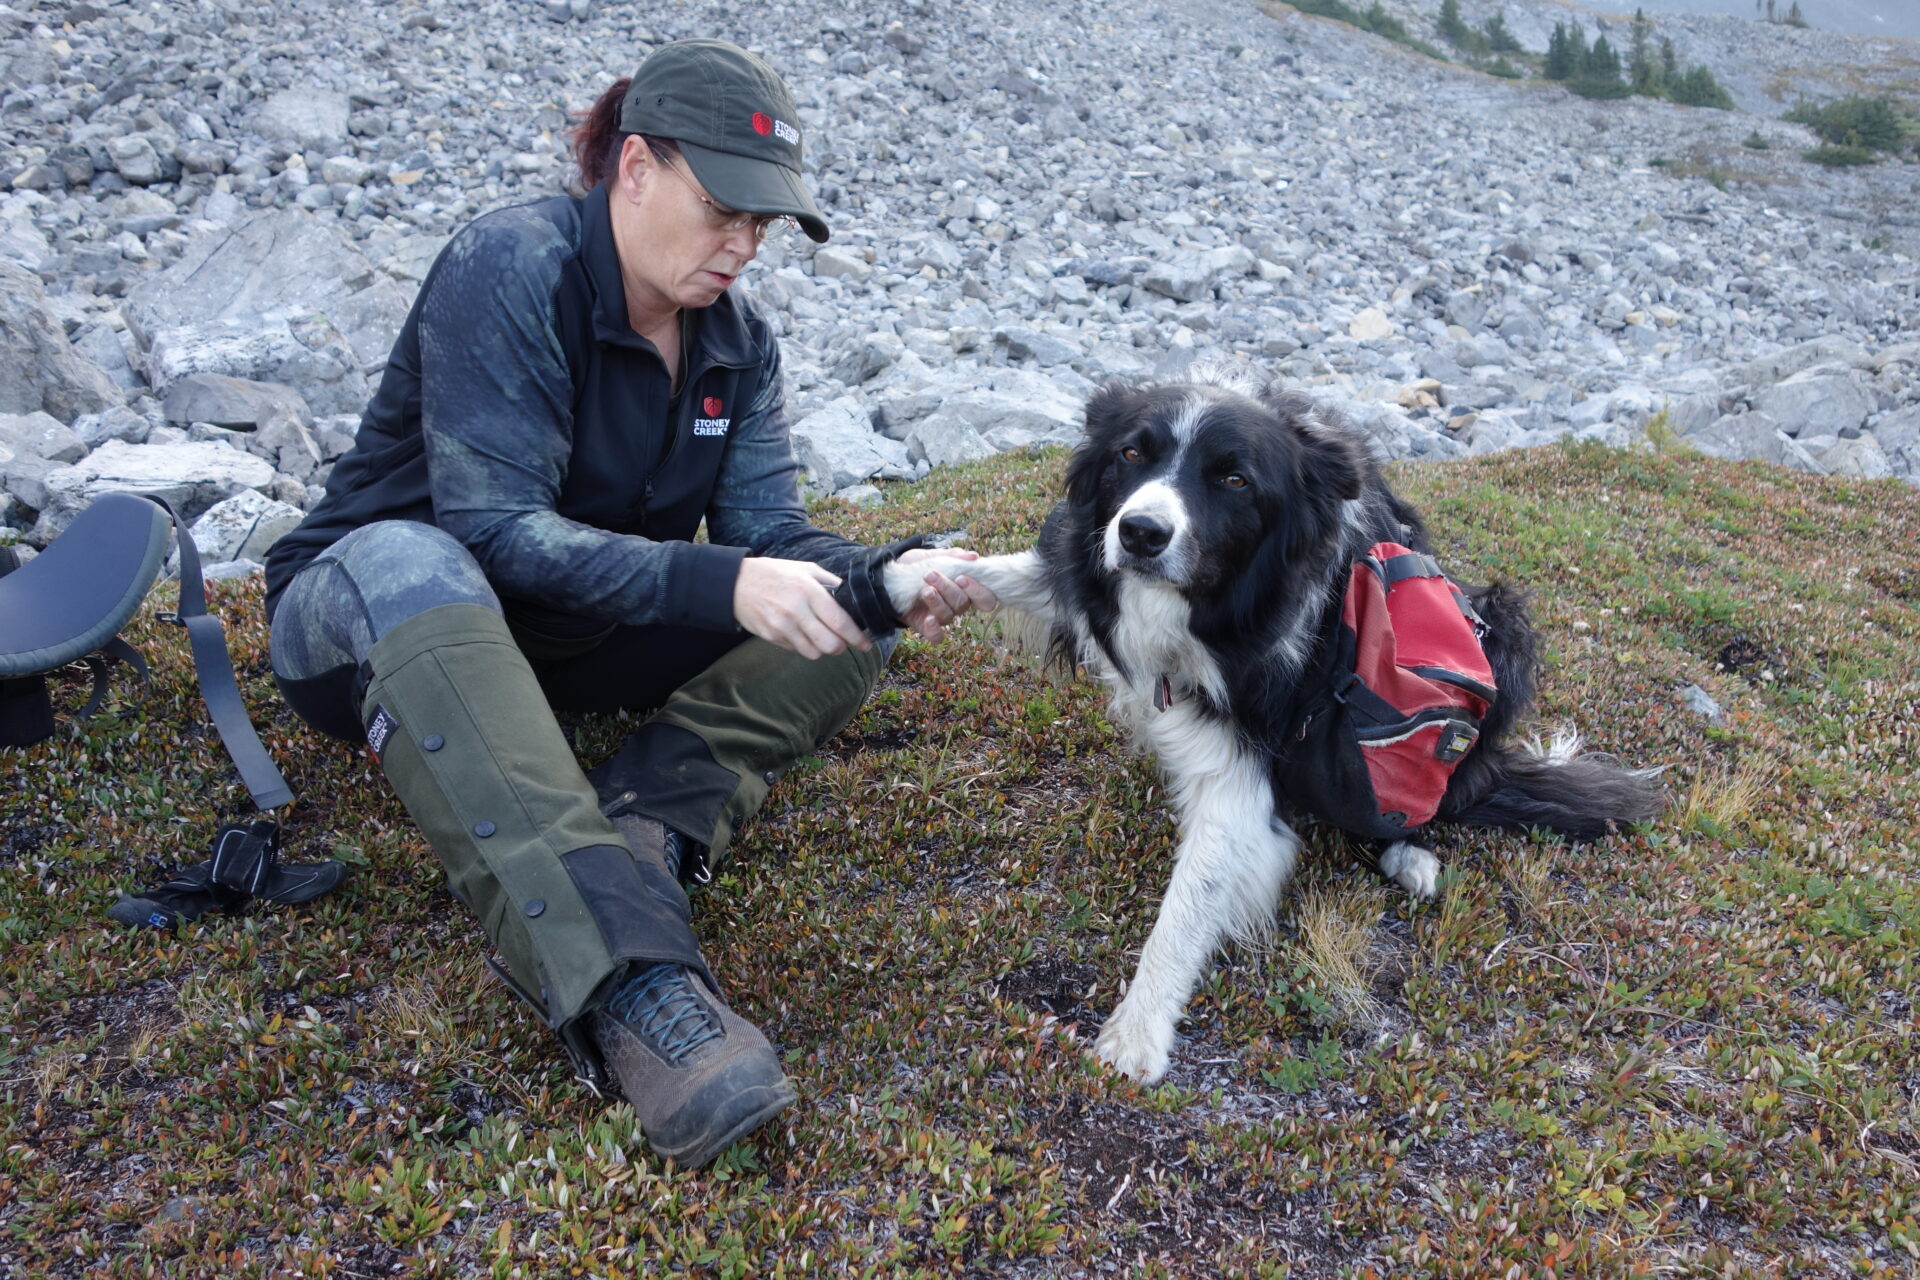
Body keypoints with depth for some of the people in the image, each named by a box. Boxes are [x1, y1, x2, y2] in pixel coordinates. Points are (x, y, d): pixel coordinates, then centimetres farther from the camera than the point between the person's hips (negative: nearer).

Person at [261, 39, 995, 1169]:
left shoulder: (738, 339, 0)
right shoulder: (512, 268, -21)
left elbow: (768, 529, -9)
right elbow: (496, 527, -30)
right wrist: (719, 582, -41)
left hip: (576, 628, 6)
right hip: (372, 613, -5)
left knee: (841, 617, -9)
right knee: (406, 561, -42)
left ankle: (647, 830, -32)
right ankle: (625, 981, -52)